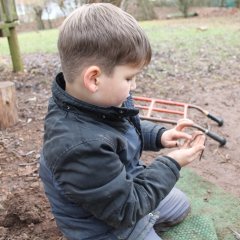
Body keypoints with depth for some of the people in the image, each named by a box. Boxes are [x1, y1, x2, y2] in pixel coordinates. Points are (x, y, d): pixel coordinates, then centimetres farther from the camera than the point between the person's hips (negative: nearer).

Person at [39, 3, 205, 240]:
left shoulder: (99, 100, -15)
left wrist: (159, 135, -9)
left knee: (181, 204, 28)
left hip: (126, 188, 9)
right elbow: (126, 210, -30)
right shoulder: (82, 148, -43)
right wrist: (171, 164, -23)